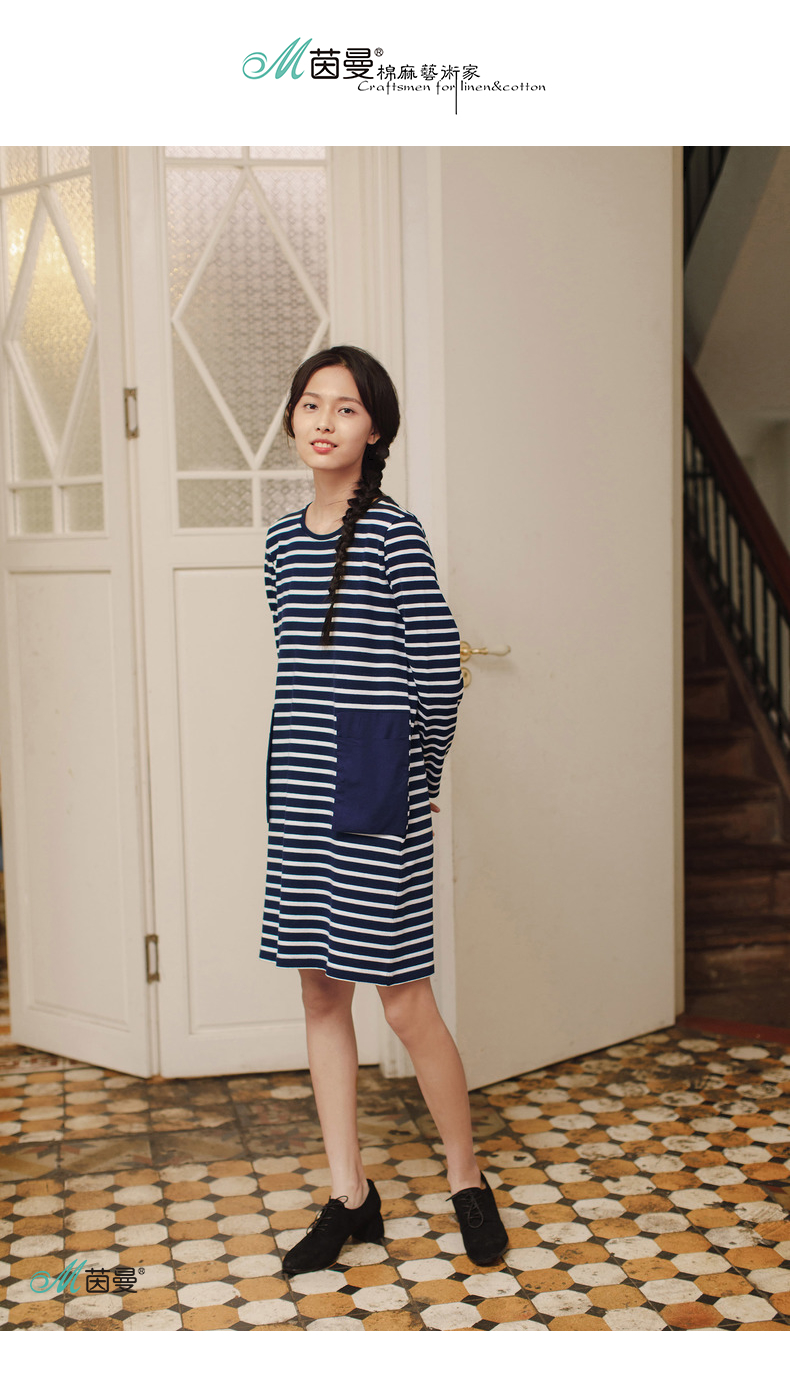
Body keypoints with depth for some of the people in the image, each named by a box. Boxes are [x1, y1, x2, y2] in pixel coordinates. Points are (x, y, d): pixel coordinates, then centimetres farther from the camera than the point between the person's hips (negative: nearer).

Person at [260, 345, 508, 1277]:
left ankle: (466, 1180, 21)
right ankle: (350, 1198, 24)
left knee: (404, 1001, -2)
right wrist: (309, 764, 11)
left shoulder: (393, 533, -9)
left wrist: (418, 774, 2)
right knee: (319, 992, 11)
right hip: (299, 791, 7)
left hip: (374, 797, -7)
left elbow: (439, 668, -8)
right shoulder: (283, 540, 11)